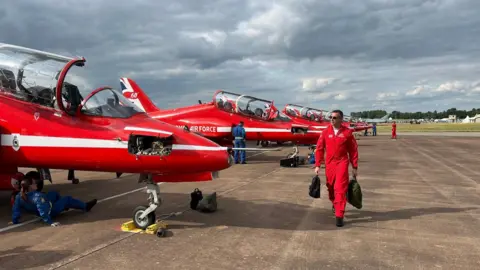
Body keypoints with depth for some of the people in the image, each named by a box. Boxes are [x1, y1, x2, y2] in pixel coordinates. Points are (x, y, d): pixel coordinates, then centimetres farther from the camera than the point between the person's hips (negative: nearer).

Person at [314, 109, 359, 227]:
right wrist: (317, 165, 1)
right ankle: (335, 204, 45)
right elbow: (319, 149, 4)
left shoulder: (347, 132, -4)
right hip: (329, 164, 3)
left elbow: (353, 150, 2)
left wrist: (355, 167, 3)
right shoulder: (325, 132, 1)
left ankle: (339, 216, -6)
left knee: (340, 189, -10)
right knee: (330, 187, 17)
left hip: (342, 163, -3)